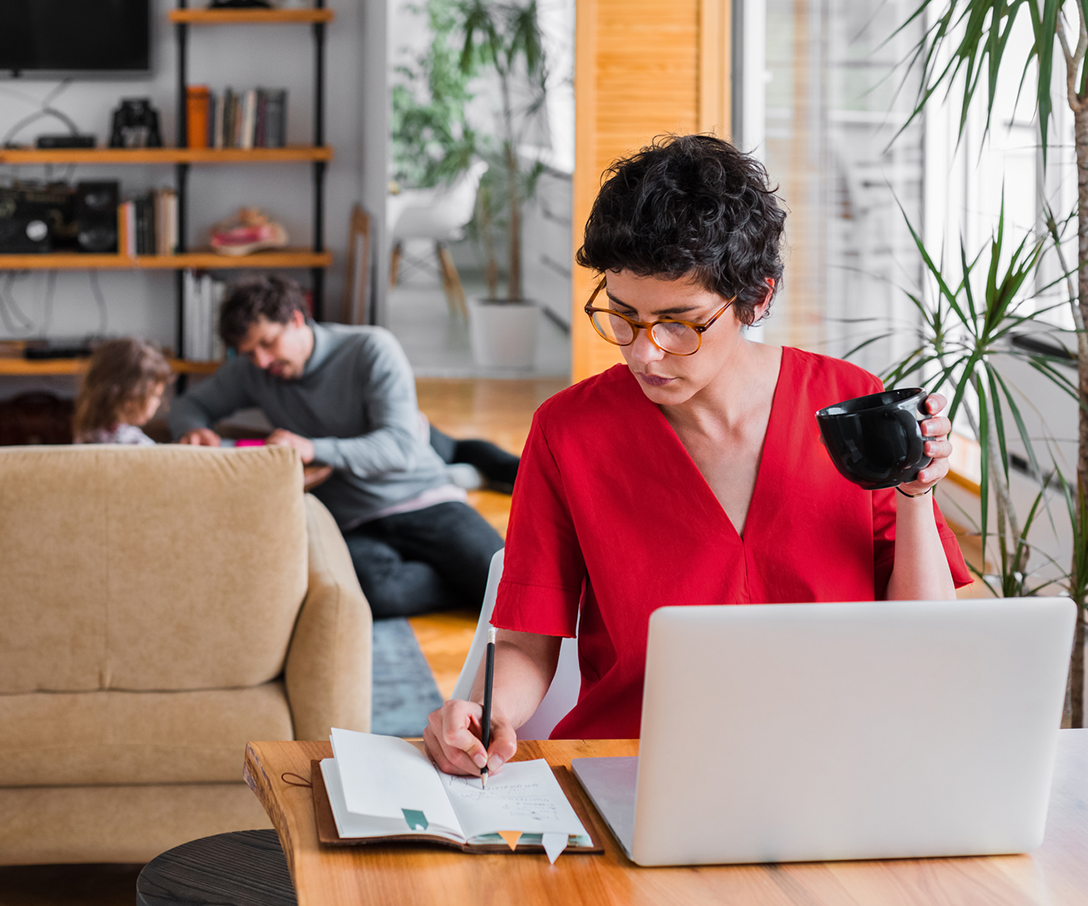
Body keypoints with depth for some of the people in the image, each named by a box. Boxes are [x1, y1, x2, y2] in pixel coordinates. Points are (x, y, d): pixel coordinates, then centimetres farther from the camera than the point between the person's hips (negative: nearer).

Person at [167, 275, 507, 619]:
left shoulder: (372, 349, -5)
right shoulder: (252, 371, 10)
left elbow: (401, 447, -14)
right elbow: (190, 404, 23)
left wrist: (313, 449, -30)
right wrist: (193, 429, -4)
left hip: (424, 502, -2)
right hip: (355, 527, 3)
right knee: (376, 588, -37)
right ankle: (472, 586, -12)